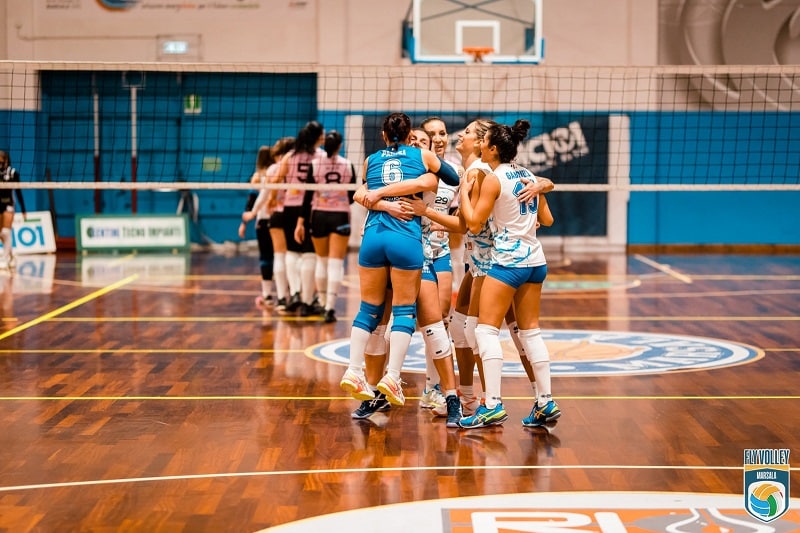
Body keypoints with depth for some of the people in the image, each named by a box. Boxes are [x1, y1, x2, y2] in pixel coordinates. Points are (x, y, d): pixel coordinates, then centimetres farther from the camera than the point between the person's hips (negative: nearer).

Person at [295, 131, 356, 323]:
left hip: (319, 216, 1)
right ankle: (330, 308, -13)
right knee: (336, 263, -3)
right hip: (341, 217, -1)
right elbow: (352, 197, 3)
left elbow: (308, 196, -8)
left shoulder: (314, 165, -5)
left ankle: (323, 304, 27)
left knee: (322, 260, 17)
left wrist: (301, 222, -5)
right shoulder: (348, 165, -3)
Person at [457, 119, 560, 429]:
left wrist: (465, 192, 3)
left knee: (486, 330, -5)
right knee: (530, 331, 11)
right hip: (535, 261, 8)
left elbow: (474, 223, -10)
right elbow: (547, 219, 17)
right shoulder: (529, 177, 11)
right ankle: (546, 402, 9)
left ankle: (493, 406, -14)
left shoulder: (493, 179, -10)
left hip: (508, 261, -8)